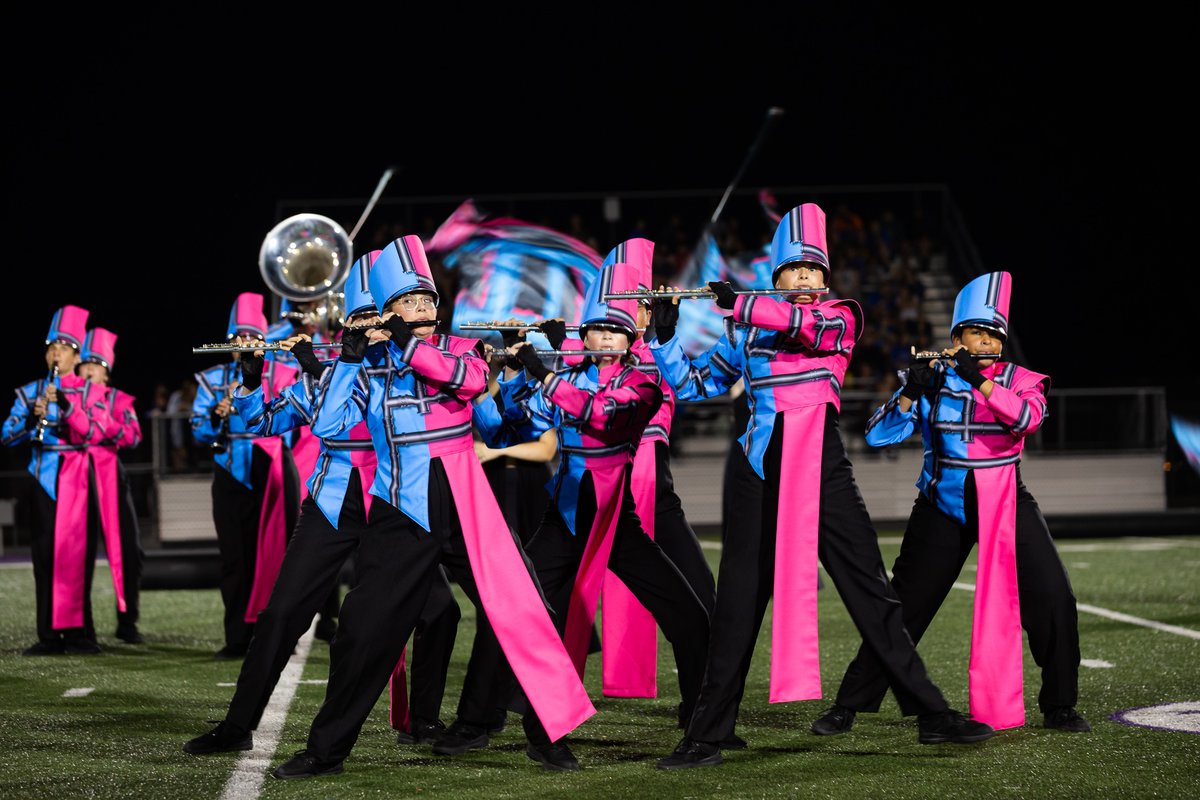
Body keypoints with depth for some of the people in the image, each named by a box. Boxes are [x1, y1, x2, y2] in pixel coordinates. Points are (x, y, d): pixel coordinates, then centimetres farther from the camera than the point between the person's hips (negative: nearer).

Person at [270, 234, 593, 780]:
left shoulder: (458, 348, 6)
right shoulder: (370, 365, 6)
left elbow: (472, 378, -18)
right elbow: (327, 426, -4)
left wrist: (407, 342, -20)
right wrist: (348, 356, -8)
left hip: (464, 508, 0)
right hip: (399, 515, 0)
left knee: (516, 613, -6)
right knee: (362, 632, -1)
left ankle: (553, 727, 5)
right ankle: (326, 750, 11)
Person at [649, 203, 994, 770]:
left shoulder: (842, 316, 4)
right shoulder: (746, 331, 10)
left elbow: (809, 326, -18)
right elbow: (690, 385, 11)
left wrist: (737, 303, -14)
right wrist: (663, 331, -2)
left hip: (822, 466, -1)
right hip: (762, 472, 1)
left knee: (872, 594, 2)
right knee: (737, 606, -1)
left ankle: (932, 714, 9)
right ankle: (705, 738, 3)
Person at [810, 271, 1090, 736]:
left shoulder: (1021, 381, 0)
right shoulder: (932, 378, -2)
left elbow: (1028, 417, -24)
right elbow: (879, 435, -10)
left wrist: (980, 380, -32)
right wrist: (911, 393, -25)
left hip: (1004, 505, 1)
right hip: (943, 507, 0)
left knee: (1053, 601, -12)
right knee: (904, 609, 0)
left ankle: (1059, 708, 4)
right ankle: (848, 707, 8)